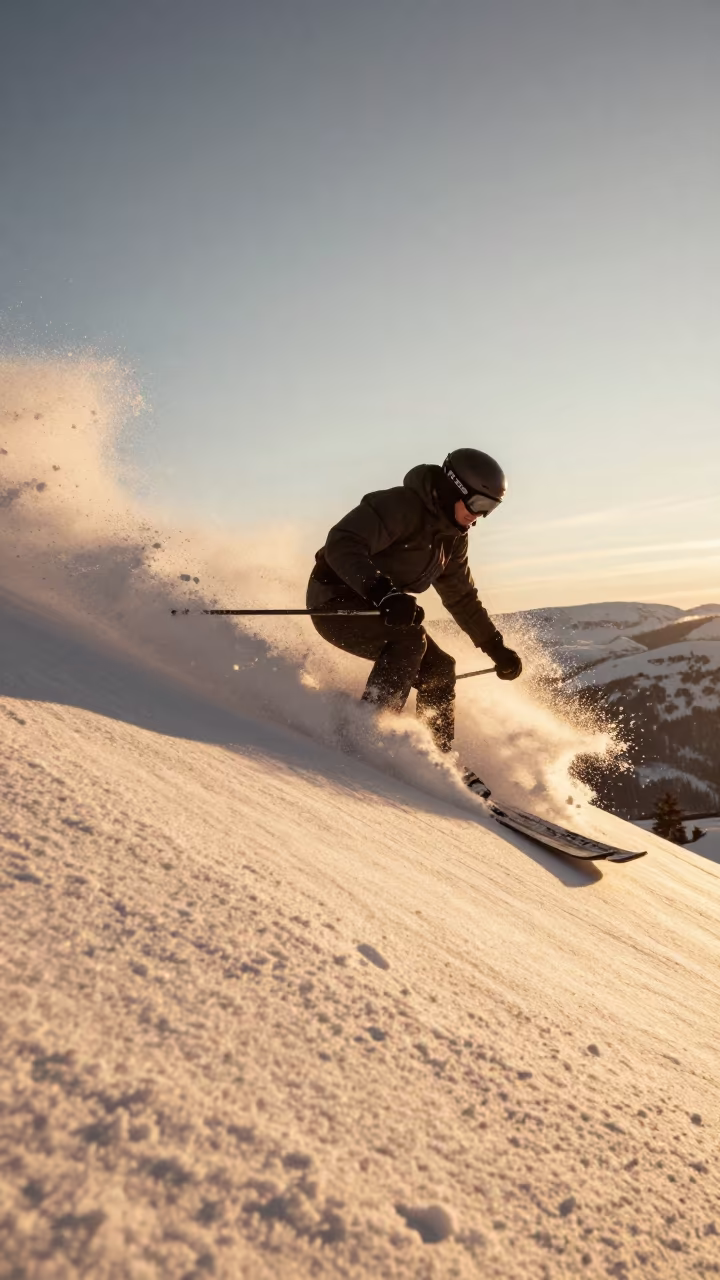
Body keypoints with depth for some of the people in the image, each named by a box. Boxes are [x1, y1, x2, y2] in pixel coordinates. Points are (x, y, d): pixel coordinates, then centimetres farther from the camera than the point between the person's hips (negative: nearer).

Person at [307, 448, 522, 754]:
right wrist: (384, 593, -48)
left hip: (379, 608, 9)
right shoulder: (399, 505, -21)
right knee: (410, 639, -30)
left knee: (439, 669, 2)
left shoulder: (452, 539, 7)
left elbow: (462, 598, 19)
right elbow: (341, 545, -34)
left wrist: (497, 648, 17)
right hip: (334, 601, -9)